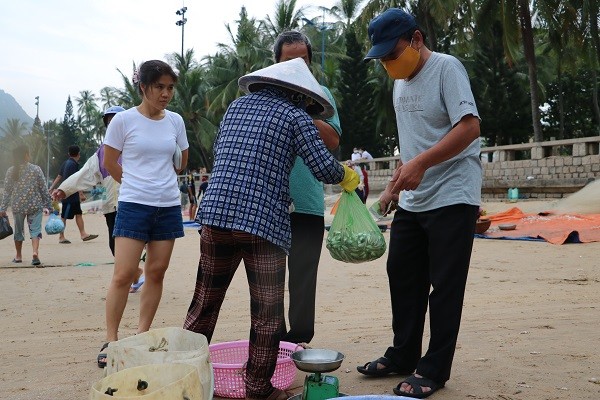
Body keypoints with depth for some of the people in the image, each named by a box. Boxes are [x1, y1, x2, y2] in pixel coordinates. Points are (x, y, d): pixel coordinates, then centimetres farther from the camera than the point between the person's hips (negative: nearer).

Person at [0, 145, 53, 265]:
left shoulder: (11, 171, -1)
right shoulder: (36, 169, -5)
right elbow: (43, 189, -3)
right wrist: (48, 205, 3)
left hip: (17, 206, 2)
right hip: (35, 206, -2)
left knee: (18, 231, 16)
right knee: (35, 230, 1)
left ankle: (18, 256, 26)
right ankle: (35, 252, -20)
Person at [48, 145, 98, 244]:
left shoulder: (66, 163, 13)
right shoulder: (73, 164, -16)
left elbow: (59, 177, 17)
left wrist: (52, 188, 20)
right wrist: (81, 194, -19)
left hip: (74, 196, 10)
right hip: (69, 196, -10)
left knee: (79, 214, 10)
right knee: (64, 216, -2)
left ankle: (83, 234, 11)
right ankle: (61, 237, 4)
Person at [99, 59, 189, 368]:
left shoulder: (175, 121, 5)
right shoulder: (124, 120, -5)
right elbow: (110, 163, 4)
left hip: (169, 206, 4)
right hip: (134, 206, -4)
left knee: (156, 273, 7)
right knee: (124, 274, -7)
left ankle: (142, 336, 19)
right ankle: (111, 340, 6)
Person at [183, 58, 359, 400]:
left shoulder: (237, 105, 18)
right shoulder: (296, 116, 2)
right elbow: (324, 168, -5)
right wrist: (347, 178, 15)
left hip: (216, 214, 5)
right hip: (264, 222, -5)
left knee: (204, 304, 14)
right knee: (267, 313, 7)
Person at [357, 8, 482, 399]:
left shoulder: (446, 68, -11)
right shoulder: (401, 82, 14)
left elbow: (470, 127, -22)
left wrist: (421, 163, -30)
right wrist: (394, 185, 19)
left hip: (451, 199, -8)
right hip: (412, 202, 9)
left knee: (444, 288, -2)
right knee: (402, 277, 13)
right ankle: (403, 356, 27)